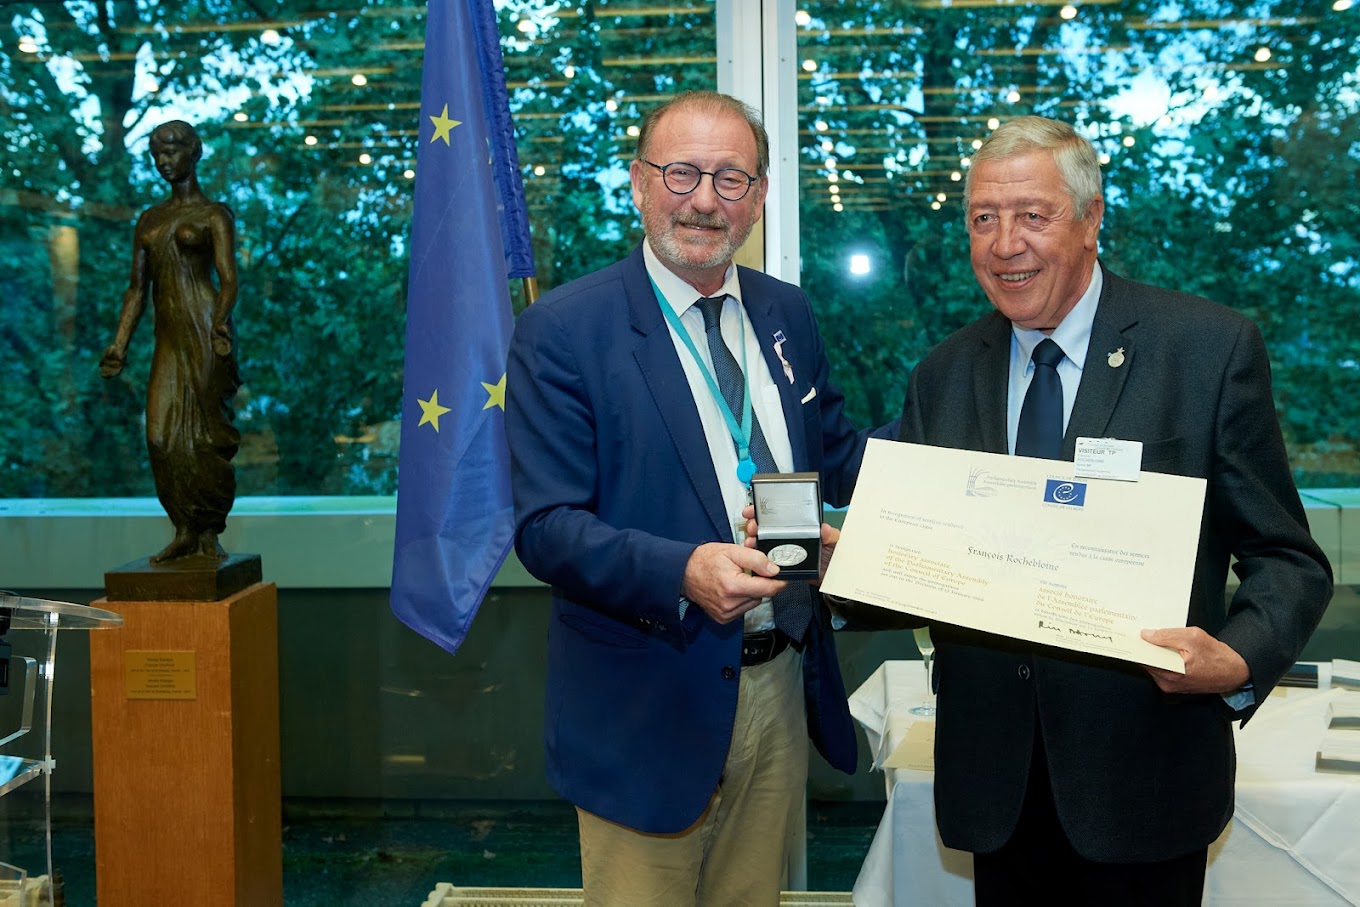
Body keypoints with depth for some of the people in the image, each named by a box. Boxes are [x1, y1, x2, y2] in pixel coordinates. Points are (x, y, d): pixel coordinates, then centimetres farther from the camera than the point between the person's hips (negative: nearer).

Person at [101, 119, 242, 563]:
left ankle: (210, 534, 3)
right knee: (162, 434, 0)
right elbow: (137, 288, 18)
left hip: (205, 330, -6)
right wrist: (120, 343, 10)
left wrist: (219, 325, -26)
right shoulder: (149, 219, 19)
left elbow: (229, 280, -8)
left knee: (205, 432, -5)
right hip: (169, 337, 6)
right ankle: (185, 532, 7)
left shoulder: (213, 215, 2)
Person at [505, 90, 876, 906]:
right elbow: (546, 527, -16)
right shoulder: (563, 329, -12)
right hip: (651, 708, -5)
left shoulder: (786, 314, 6)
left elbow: (836, 455, 14)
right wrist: (683, 572, -32)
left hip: (782, 688, 5)